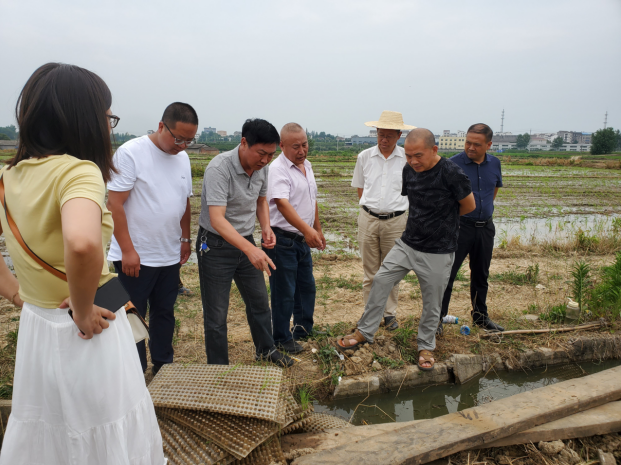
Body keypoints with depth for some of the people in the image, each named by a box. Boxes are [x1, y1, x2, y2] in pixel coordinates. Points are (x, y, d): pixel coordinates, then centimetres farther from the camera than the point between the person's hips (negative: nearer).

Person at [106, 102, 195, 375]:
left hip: (170, 256, 6)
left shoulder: (182, 157, 7)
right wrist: (128, 250, -17)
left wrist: (185, 239, 16)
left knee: (164, 313, 16)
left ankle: (163, 367, 32)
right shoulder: (130, 152, -12)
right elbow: (115, 204, -15)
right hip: (134, 257, -6)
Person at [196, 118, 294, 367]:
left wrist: (266, 226, -5)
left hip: (247, 242, 7)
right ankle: (218, 368, 23)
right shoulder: (219, 168, -27)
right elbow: (217, 219, -35)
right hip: (216, 246, -7)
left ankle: (266, 349, 41)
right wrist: (250, 250, -46)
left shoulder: (262, 167, -3)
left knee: (259, 301, 19)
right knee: (216, 315, 3)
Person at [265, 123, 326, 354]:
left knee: (307, 286, 20)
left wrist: (318, 229, 21)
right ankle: (282, 339, 19)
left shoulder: (306, 165, 10)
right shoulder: (277, 169, -19)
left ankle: (304, 329, 38)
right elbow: (282, 203, -34)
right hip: (283, 241, -8)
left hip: (303, 239, 9)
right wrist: (307, 230, -45)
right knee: (284, 292, 3)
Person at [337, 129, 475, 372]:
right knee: (380, 281, 2)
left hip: (438, 252, -5)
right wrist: (434, 216, 9)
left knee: (432, 302, 8)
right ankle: (365, 332, 18)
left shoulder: (452, 173, -20)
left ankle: (426, 346, 31)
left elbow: (469, 206, -5)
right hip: (407, 243, 5)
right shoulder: (409, 170, -3)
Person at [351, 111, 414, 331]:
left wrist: (391, 206, 7)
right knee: (370, 272, 8)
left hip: (395, 221, -1)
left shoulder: (408, 159, -2)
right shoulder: (364, 157, 3)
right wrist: (369, 207, 7)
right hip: (368, 220, 1)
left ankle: (390, 313, 23)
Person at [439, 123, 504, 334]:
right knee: (448, 272, -4)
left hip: (485, 227, 5)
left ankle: (480, 315, 32)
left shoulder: (494, 163, 5)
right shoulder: (454, 163, -11)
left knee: (481, 275, 16)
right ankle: (438, 317, 7)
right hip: (459, 225, -5)